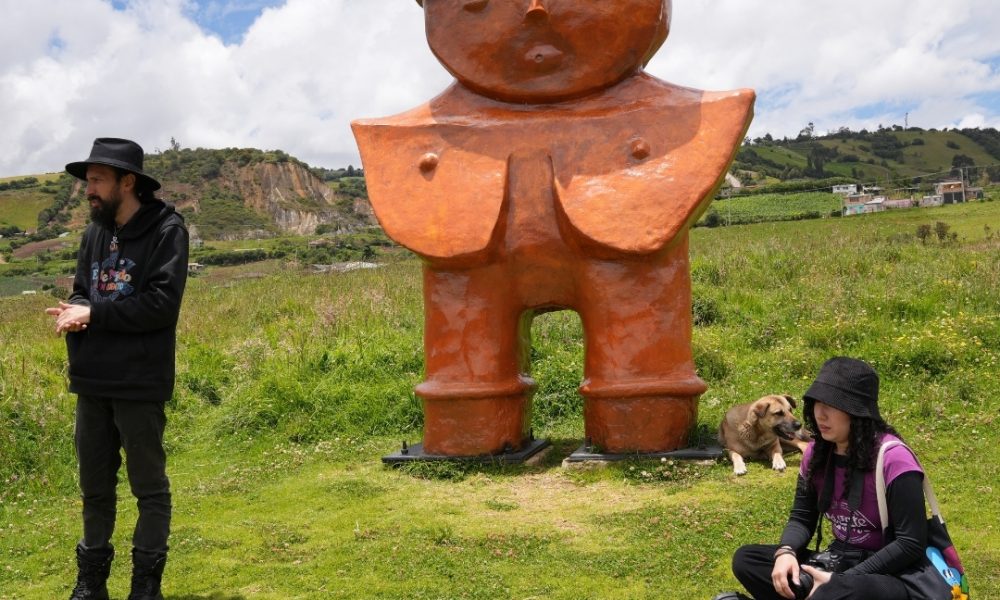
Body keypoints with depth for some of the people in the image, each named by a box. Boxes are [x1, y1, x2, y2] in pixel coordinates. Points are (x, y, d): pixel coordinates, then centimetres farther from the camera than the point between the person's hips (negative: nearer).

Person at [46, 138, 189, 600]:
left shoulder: (166, 231, -10)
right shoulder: (94, 233, 11)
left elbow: (163, 302, -18)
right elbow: (81, 291, 16)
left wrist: (94, 313, -15)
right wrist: (72, 311, -8)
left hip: (139, 383, -6)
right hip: (92, 380, 7)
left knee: (149, 487, 5)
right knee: (94, 485, 15)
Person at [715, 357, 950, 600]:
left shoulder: (893, 459, -19)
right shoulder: (817, 453, 2)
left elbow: (911, 544, -20)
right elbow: (802, 517, 7)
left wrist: (841, 580, -25)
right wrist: (786, 552, -17)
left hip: (893, 576, -7)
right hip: (839, 563, 7)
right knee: (746, 559, -10)